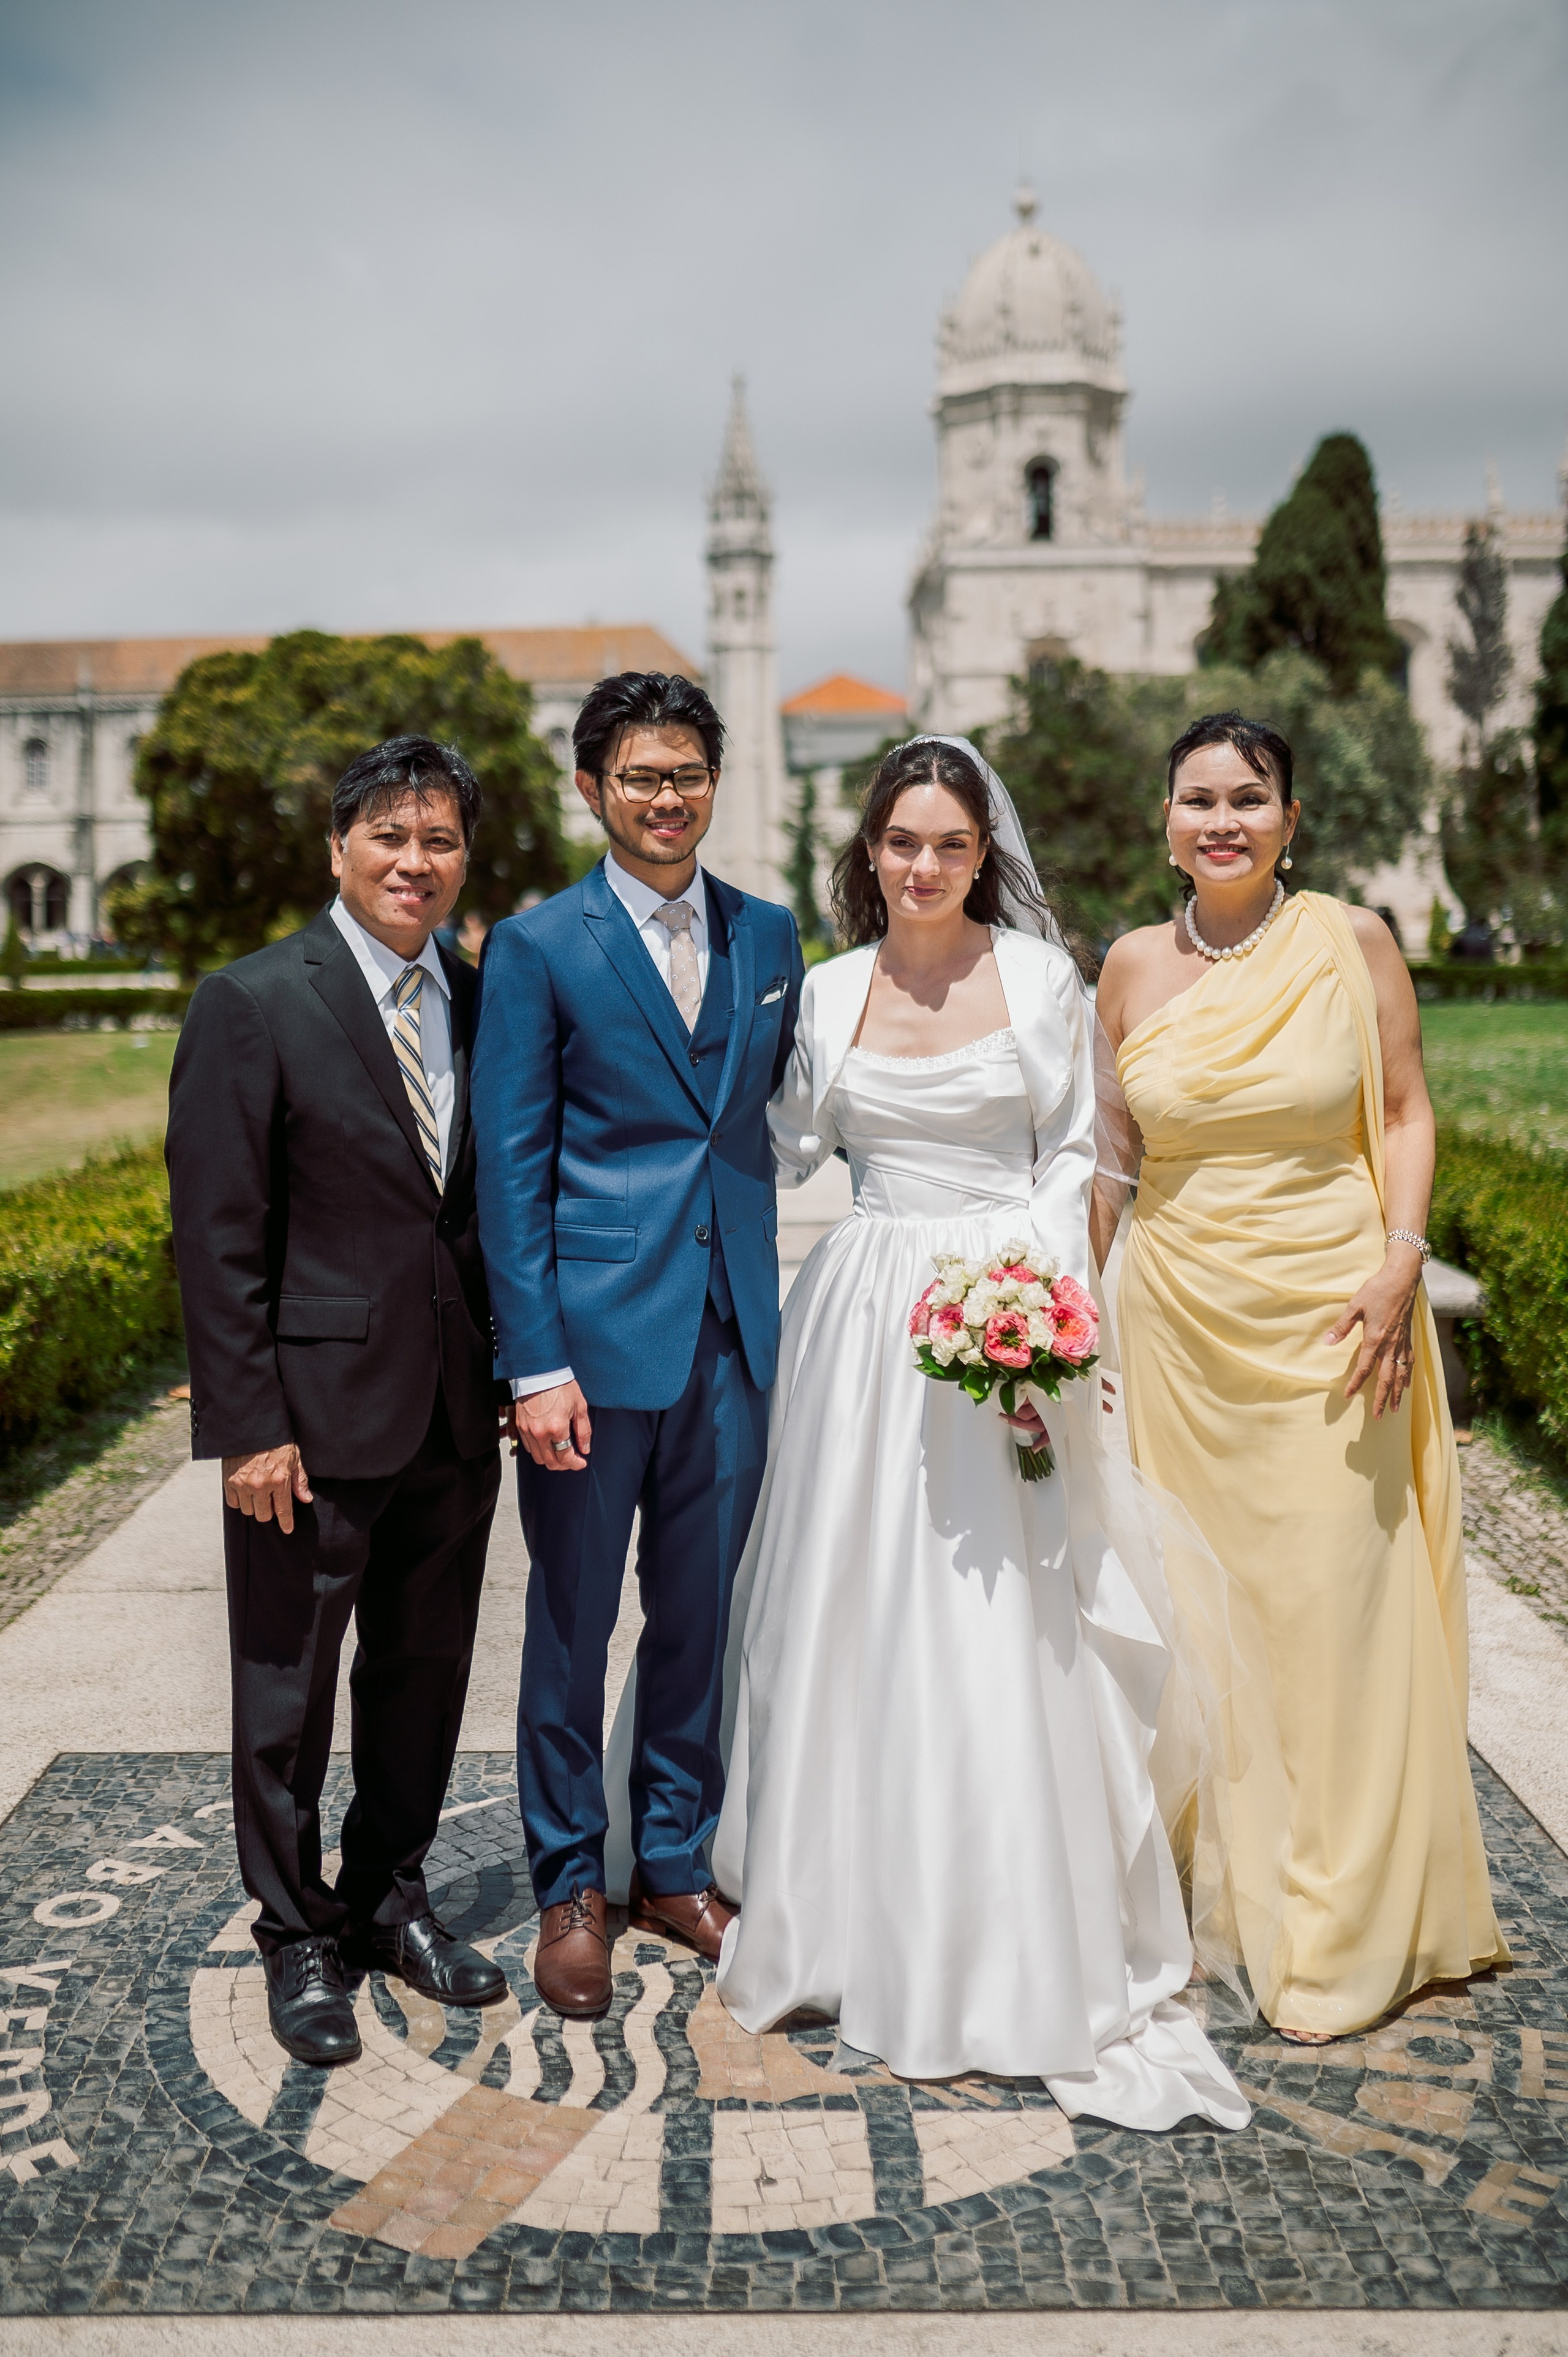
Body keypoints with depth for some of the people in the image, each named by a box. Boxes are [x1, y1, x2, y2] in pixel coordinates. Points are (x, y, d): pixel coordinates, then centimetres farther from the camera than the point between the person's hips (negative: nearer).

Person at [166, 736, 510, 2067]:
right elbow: (218, 1239, -11)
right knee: (289, 1693, 10)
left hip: (456, 1414, 5)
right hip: (317, 1415, -5)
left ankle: (390, 1898, 37)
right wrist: (249, 1426, -14)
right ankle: (299, 1938, 29)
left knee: (425, 1674, 17)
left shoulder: (482, 1004, 6)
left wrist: (516, 1372, 5)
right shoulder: (254, 1005, -9)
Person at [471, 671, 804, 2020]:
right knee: (573, 1620, 9)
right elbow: (510, 1169, -6)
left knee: (701, 1611, 15)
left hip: (733, 1331, 4)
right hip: (597, 1332, -4)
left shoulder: (768, 934, 9)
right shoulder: (536, 949, -4)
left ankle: (677, 1863, 33)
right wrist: (535, 1364, -12)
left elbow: (781, 1111, 14)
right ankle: (569, 1888, 27)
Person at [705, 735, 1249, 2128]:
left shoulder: (1039, 974, 1)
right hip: (864, 1317, 3)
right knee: (854, 1616, 7)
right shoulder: (830, 991, 8)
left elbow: (1071, 1150, 1)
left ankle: (1021, 1950, 14)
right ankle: (859, 1914, 24)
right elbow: (789, 1150, 14)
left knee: (1001, 1623, -2)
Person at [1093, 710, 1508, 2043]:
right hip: (1179, 1319, 3)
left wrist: (1401, 1262, -13)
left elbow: (1406, 1114, 0)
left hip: (1329, 1312, -2)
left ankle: (1341, 1939, 15)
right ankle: (1221, 1894, 25)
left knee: (1333, 1605, 0)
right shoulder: (1133, 966, 5)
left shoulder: (1354, 944, -2)